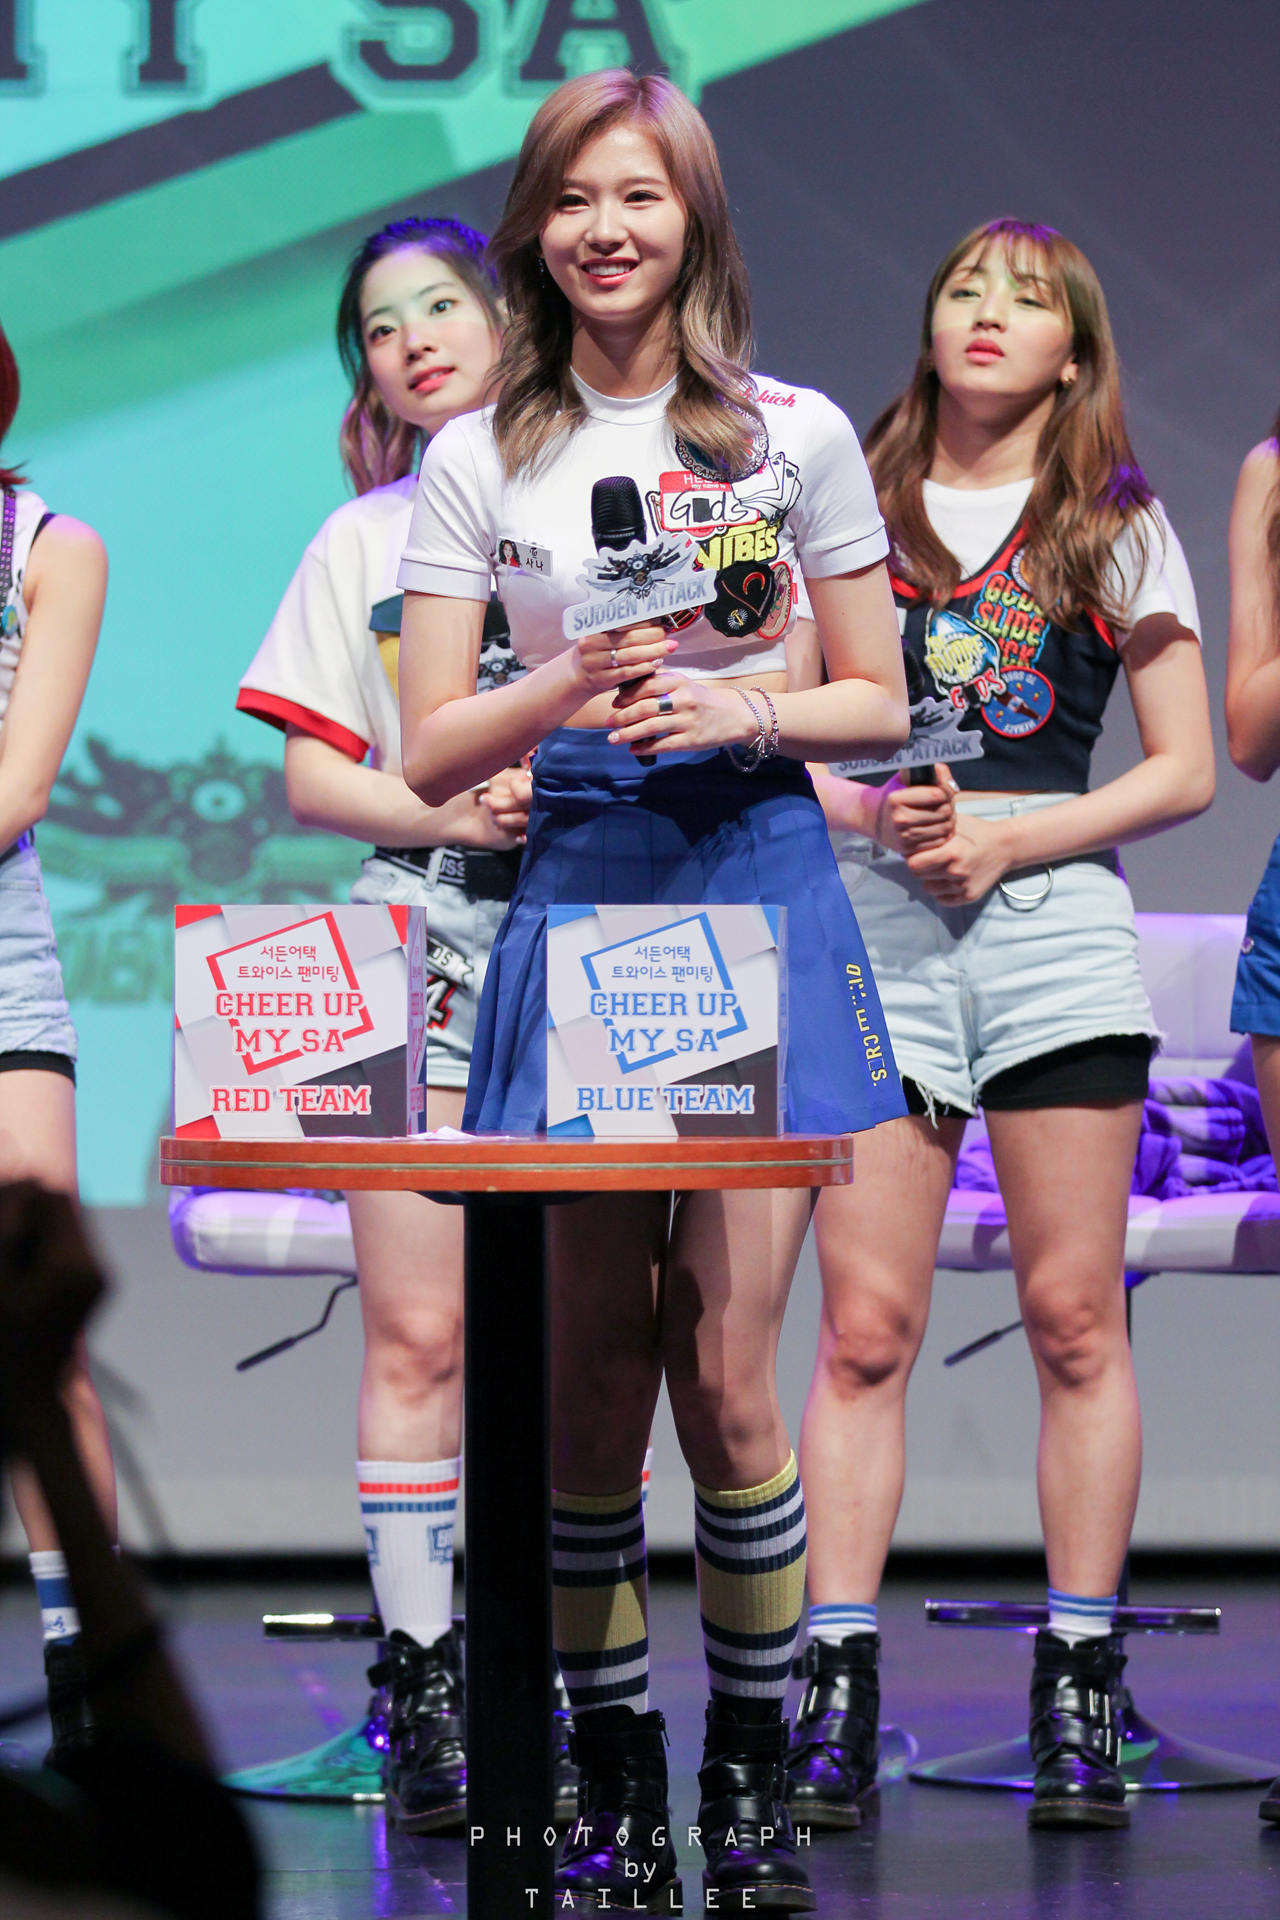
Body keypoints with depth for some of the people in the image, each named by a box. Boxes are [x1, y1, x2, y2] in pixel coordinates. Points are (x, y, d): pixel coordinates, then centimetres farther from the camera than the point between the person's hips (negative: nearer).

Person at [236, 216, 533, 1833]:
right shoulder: (363, 538, 14)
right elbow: (311, 774, 9)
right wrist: (450, 816, -10)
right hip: (416, 948, 1)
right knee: (417, 1334, -4)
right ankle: (424, 1681, -2)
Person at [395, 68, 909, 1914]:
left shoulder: (798, 433, 6)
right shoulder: (480, 458, 6)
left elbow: (878, 704, 10)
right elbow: (430, 751, 3)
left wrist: (747, 713, -10)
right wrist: (573, 689, -16)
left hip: (761, 882, -1)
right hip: (577, 894, 1)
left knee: (725, 1365, -7)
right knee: (595, 1366, 1)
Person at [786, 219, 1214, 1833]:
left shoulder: (1118, 528, 10)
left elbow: (1184, 771, 6)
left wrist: (1008, 837, -6)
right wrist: (871, 813, -8)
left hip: (1052, 920, -1)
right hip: (870, 923, 1)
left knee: (1073, 1319, -2)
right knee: (863, 1326, -5)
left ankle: (1079, 1694, 3)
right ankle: (835, 1697, -5)